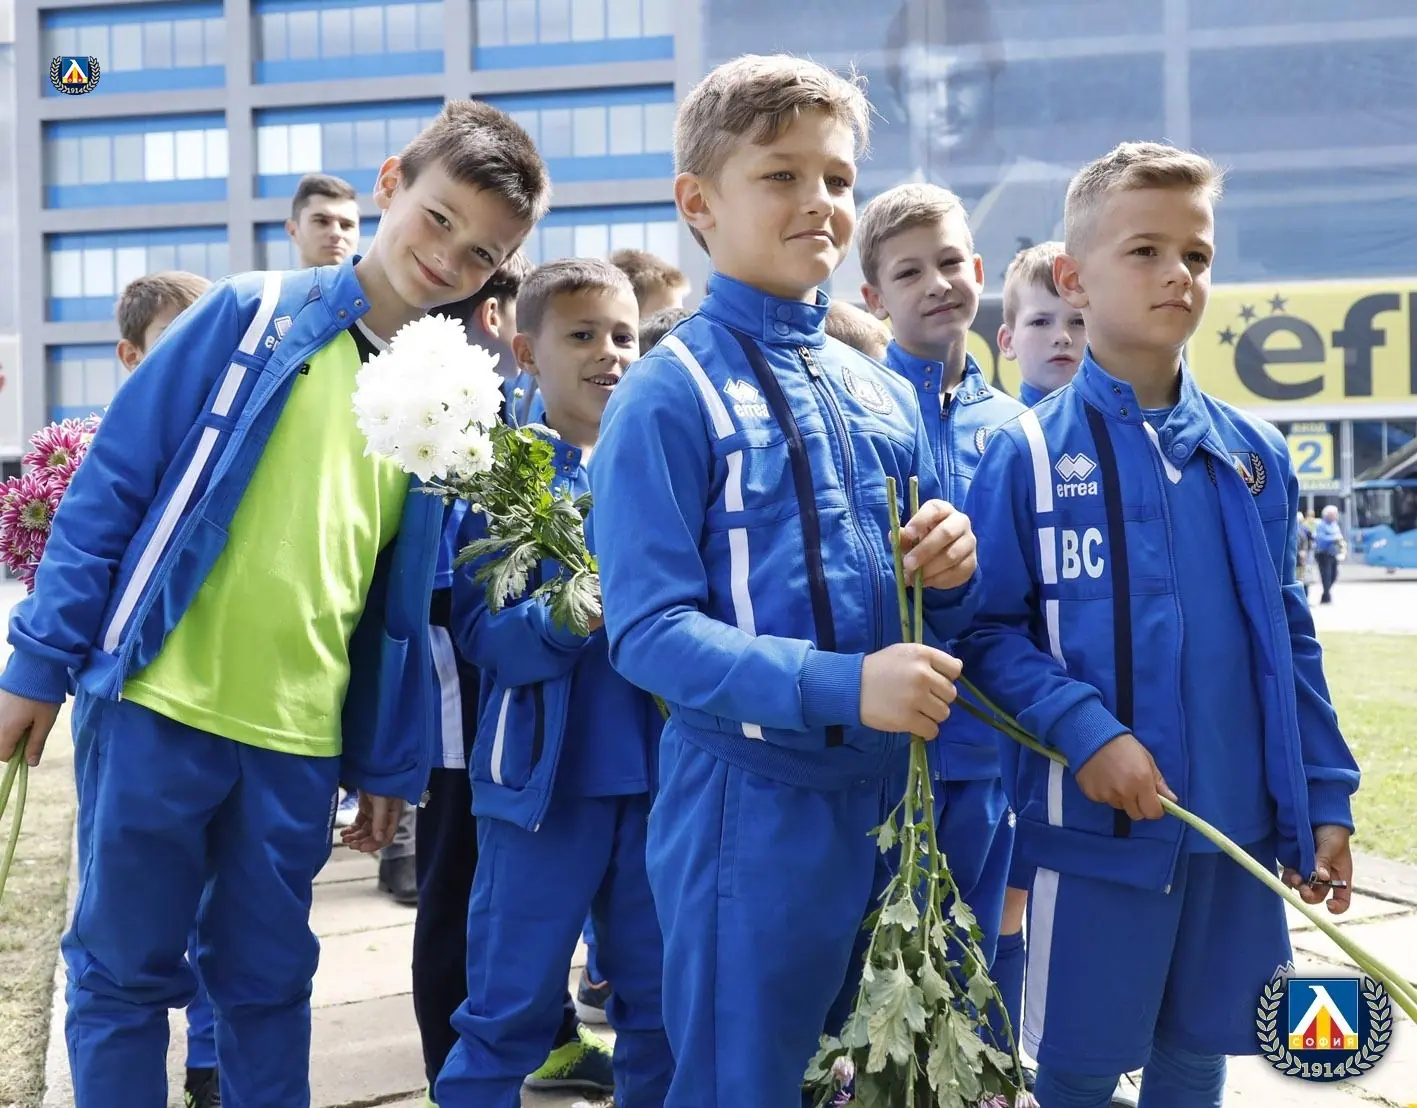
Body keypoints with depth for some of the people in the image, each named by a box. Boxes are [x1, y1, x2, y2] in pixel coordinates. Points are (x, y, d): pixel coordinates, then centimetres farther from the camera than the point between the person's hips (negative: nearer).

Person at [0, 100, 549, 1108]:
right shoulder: (251, 315, -5)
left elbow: (405, 601, 11)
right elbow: (113, 483, -4)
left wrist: (389, 763, 11)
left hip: (299, 739, 3)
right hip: (158, 704, -3)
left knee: (268, 981, 13)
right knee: (122, 970, 7)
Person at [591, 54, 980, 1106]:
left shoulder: (882, 395, 10)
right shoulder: (669, 397, -9)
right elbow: (647, 631, -17)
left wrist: (951, 574, -7)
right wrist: (837, 684, -27)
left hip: (886, 795, 6)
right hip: (751, 809, -6)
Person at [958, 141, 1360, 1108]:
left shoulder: (1255, 454, 6)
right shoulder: (1028, 455, -6)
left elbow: (1290, 638, 10)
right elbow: (989, 631, -8)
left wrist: (1326, 797, 7)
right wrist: (1085, 731, -21)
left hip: (1238, 829, 4)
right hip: (1096, 828, -4)